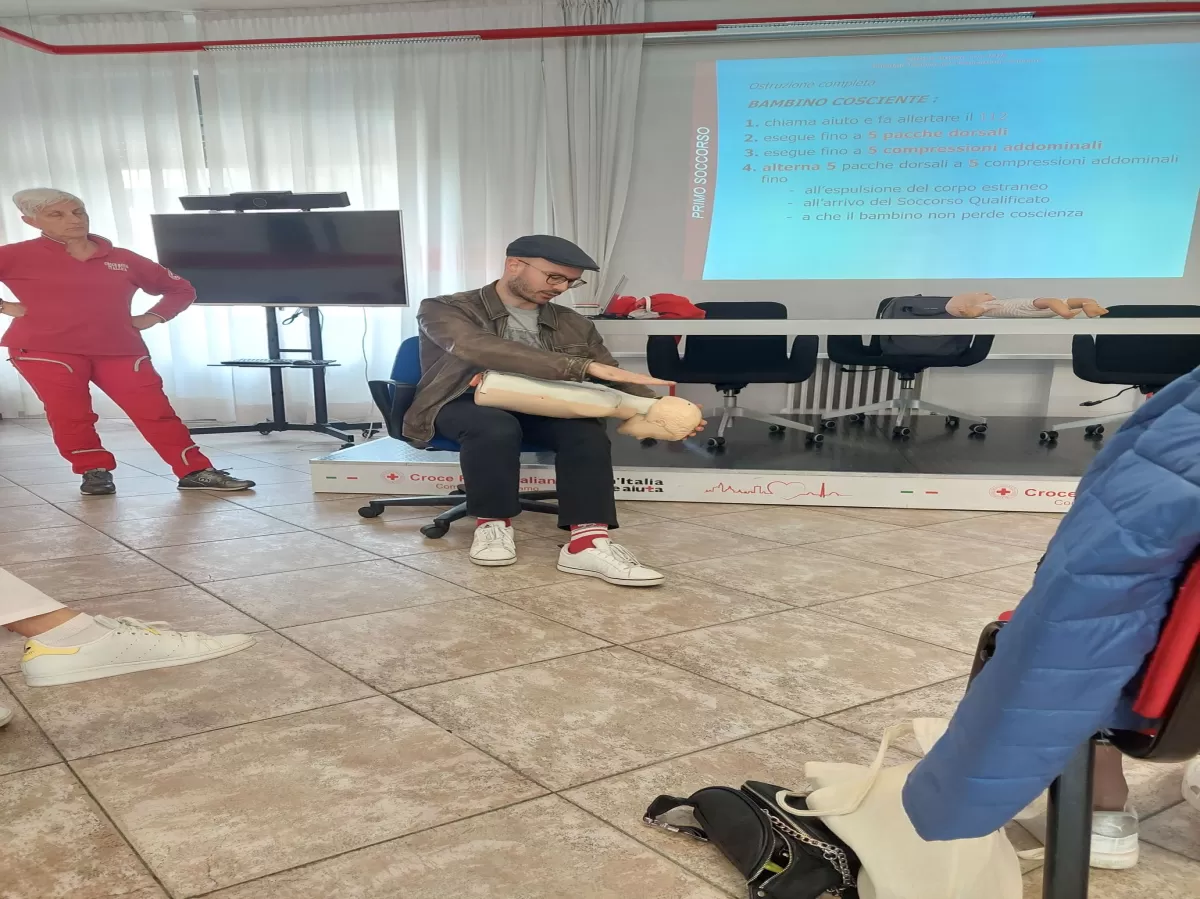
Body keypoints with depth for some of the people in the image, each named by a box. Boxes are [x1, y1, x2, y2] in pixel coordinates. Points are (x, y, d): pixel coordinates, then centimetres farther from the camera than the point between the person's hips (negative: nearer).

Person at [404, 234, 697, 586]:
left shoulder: (573, 325, 9)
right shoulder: (445, 311, -7)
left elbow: (615, 380, 8)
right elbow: (486, 351, -28)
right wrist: (585, 367, -37)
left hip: (534, 410, 4)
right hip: (464, 406, -3)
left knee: (586, 430, -27)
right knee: (497, 427, -38)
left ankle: (588, 543, -37)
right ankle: (492, 523, -17)